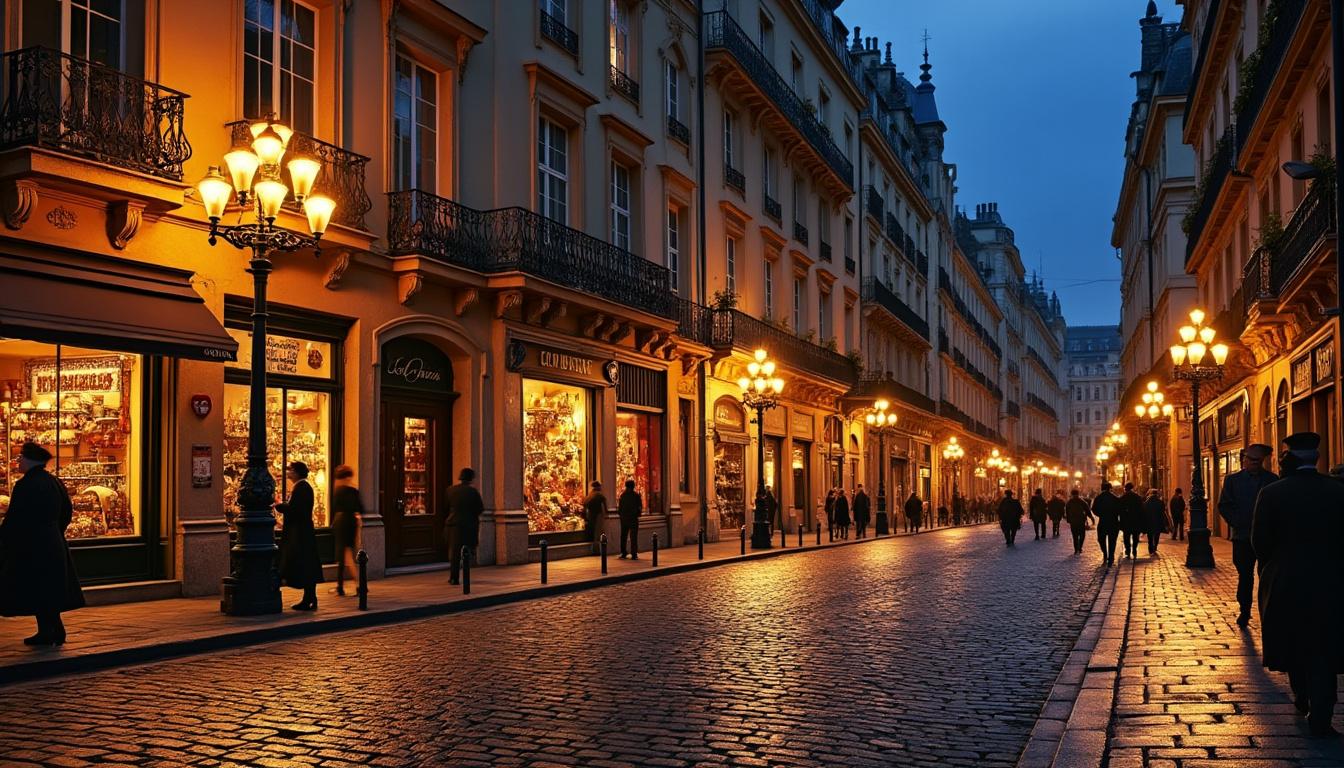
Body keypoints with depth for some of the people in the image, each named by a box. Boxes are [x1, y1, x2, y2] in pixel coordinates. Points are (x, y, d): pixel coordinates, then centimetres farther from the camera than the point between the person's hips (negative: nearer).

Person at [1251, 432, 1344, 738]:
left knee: (1291, 644, 20)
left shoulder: (1271, 493, -12)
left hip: (1284, 583, 0)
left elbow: (1260, 541, -7)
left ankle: (1302, 700, 36)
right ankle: (1319, 719, 2)